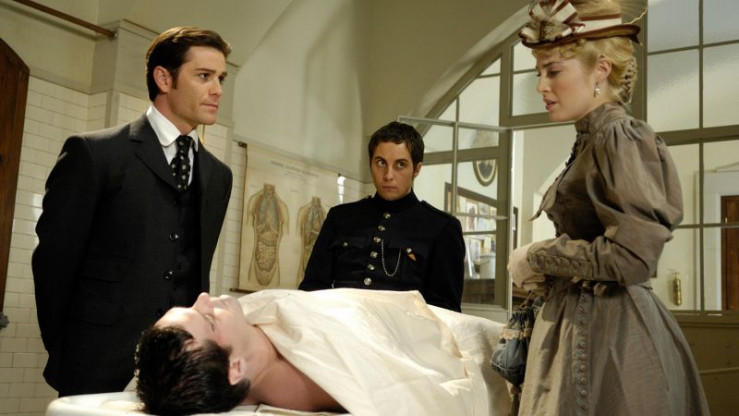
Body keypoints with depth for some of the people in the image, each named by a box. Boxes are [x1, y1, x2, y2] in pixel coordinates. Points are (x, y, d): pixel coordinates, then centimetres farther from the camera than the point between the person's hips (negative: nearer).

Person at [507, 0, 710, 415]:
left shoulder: (621, 139, -14)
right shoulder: (591, 142, 12)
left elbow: (632, 256, -22)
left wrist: (535, 258, -13)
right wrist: (545, 273, 5)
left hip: (609, 331, -8)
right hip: (583, 322, 8)